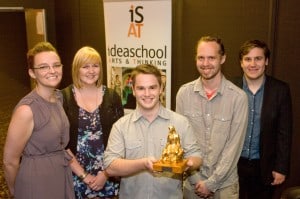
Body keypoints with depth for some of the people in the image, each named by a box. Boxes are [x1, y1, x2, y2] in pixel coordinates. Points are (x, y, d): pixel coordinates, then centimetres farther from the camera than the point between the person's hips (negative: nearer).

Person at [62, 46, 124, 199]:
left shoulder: (112, 96, 0)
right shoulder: (63, 97, -6)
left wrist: (105, 172, -7)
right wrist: (84, 175, -10)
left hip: (107, 174, 2)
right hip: (75, 175, -1)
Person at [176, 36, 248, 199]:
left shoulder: (238, 97, -12)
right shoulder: (184, 93, -6)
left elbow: (234, 145, -10)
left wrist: (211, 182, -11)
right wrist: (196, 180, -6)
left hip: (225, 183, -1)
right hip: (192, 182, 2)